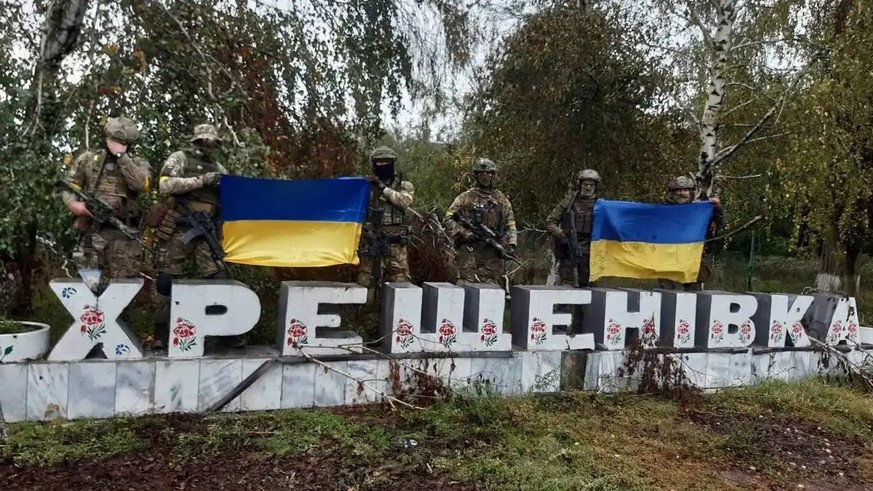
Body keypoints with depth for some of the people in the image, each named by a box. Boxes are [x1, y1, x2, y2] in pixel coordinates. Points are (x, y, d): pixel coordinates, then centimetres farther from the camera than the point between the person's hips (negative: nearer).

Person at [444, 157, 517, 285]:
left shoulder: (502, 199, 16)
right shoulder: (465, 197, 7)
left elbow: (510, 224, 15)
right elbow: (448, 220, 3)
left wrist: (511, 244, 0)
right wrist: (465, 233, -10)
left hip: (493, 253, 2)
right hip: (469, 251, -2)